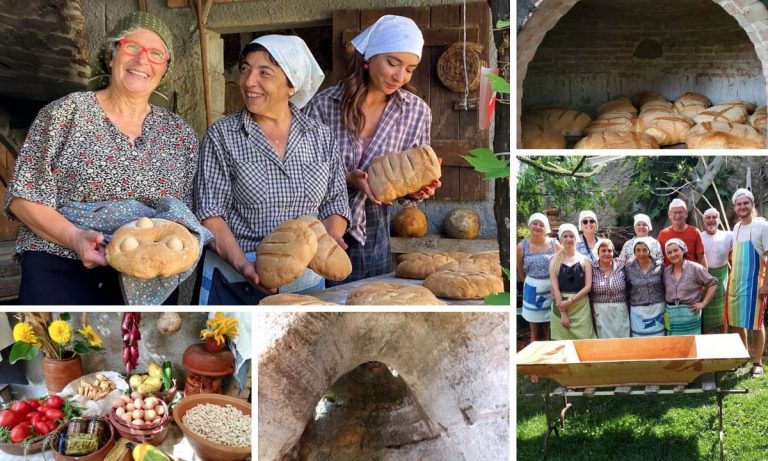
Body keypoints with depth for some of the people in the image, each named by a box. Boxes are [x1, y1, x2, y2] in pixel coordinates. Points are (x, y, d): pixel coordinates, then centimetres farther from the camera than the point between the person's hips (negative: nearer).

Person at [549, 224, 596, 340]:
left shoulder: (584, 260, 5)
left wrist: (570, 301, -12)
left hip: (581, 307, 0)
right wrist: (563, 313, -11)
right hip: (560, 305, 0)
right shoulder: (555, 261, 4)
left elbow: (588, 286, 0)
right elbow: (555, 287, -3)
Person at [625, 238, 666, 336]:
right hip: (637, 312, 0)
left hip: (657, 309, 0)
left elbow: (665, 286, 6)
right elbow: (626, 289, 6)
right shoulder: (628, 268, -1)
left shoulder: (659, 265, -1)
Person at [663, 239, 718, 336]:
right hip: (671, 315, 3)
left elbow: (713, 283, 0)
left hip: (690, 313, -3)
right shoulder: (666, 271, 8)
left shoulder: (695, 268, -4)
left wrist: (703, 303, -3)